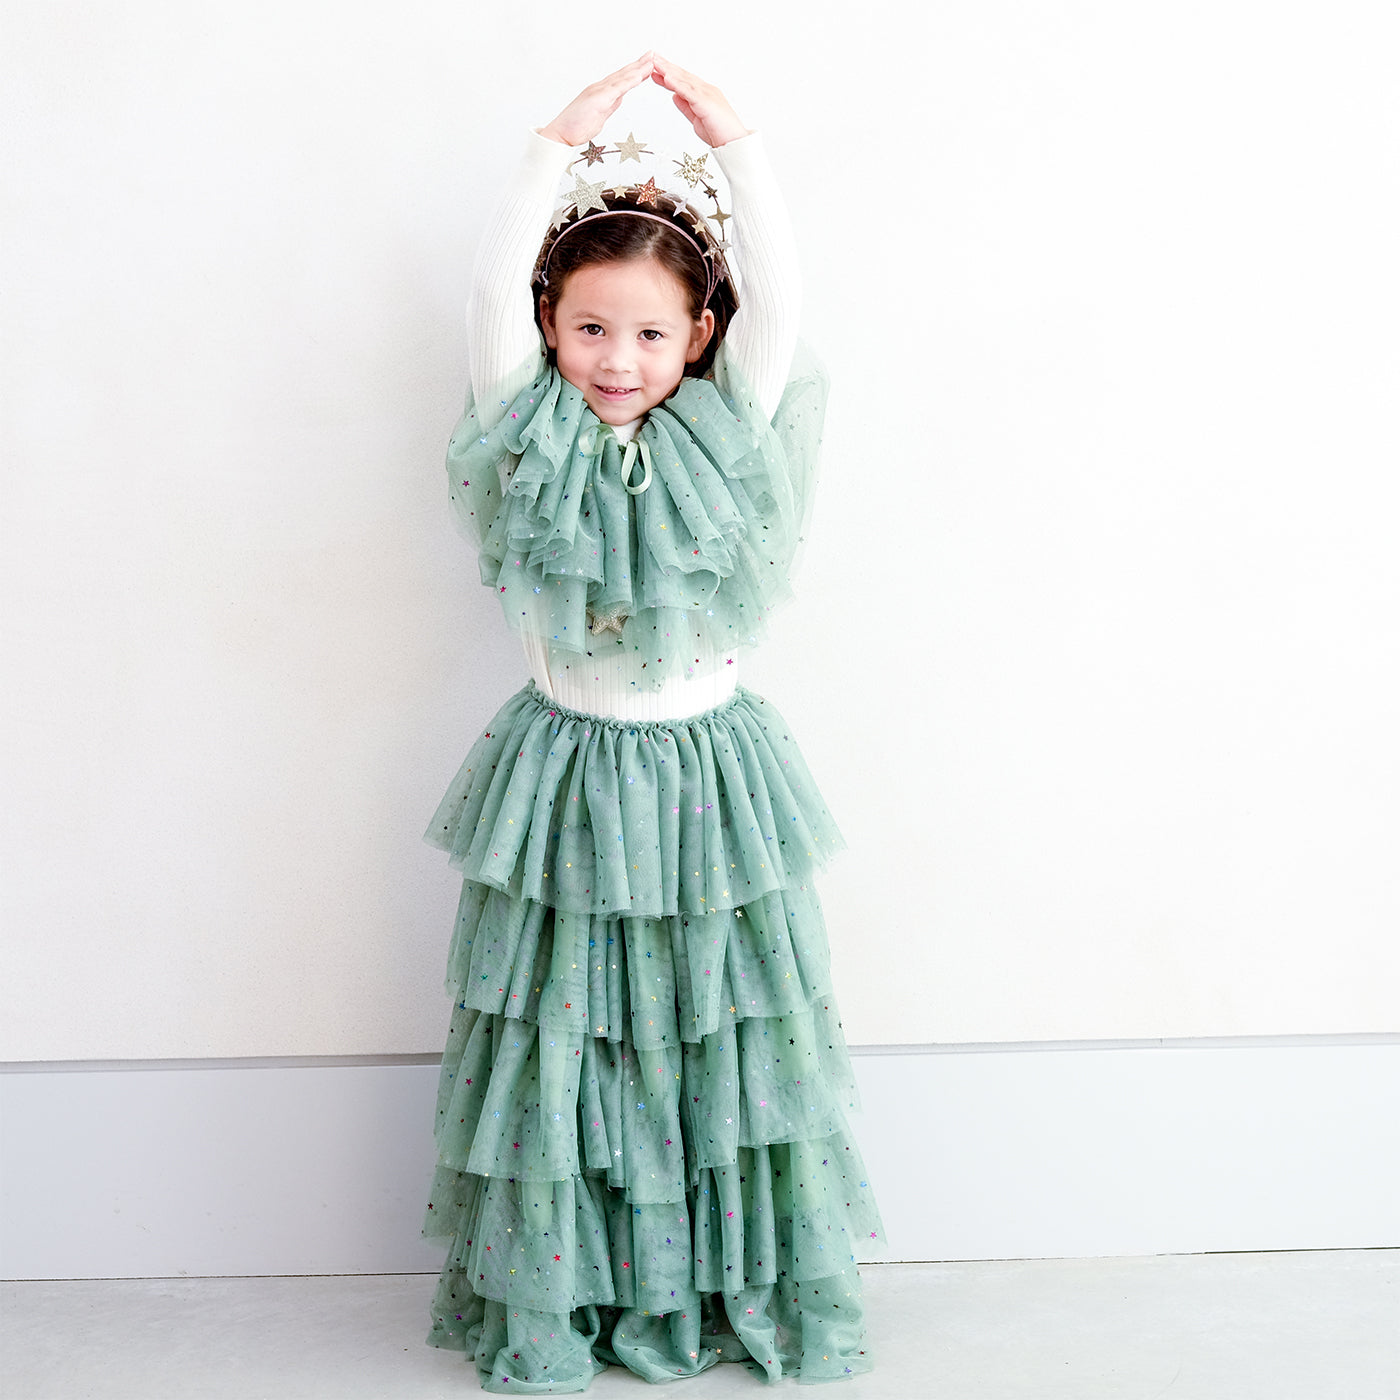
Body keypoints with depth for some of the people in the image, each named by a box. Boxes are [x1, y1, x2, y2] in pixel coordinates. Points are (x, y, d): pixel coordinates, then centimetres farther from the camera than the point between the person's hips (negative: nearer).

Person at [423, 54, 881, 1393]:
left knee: (727, 1030, 8)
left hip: (710, 776, 1)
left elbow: (775, 299, -11)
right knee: (557, 1033, 5)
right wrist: (561, 146, -15)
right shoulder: (533, 441, -1)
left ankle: (761, 1292, 23)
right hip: (567, 775, 0)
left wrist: (731, 142, -15)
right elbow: (493, 286, -12)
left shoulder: (728, 441, -1)